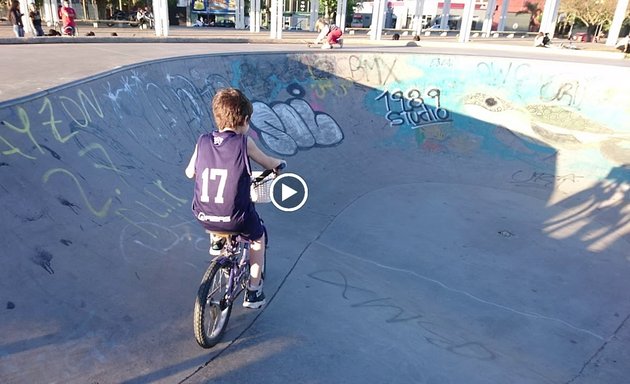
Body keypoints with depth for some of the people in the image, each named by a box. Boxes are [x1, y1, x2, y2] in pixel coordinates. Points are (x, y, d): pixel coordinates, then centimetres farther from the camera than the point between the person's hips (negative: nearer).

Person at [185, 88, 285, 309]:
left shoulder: (203, 141, 0)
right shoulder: (244, 143, -10)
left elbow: (189, 173, 12)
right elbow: (269, 164, 5)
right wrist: (279, 163, 28)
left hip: (203, 217, 4)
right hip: (236, 219, -3)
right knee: (258, 237, 26)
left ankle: (216, 241, 47)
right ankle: (253, 292, 28)